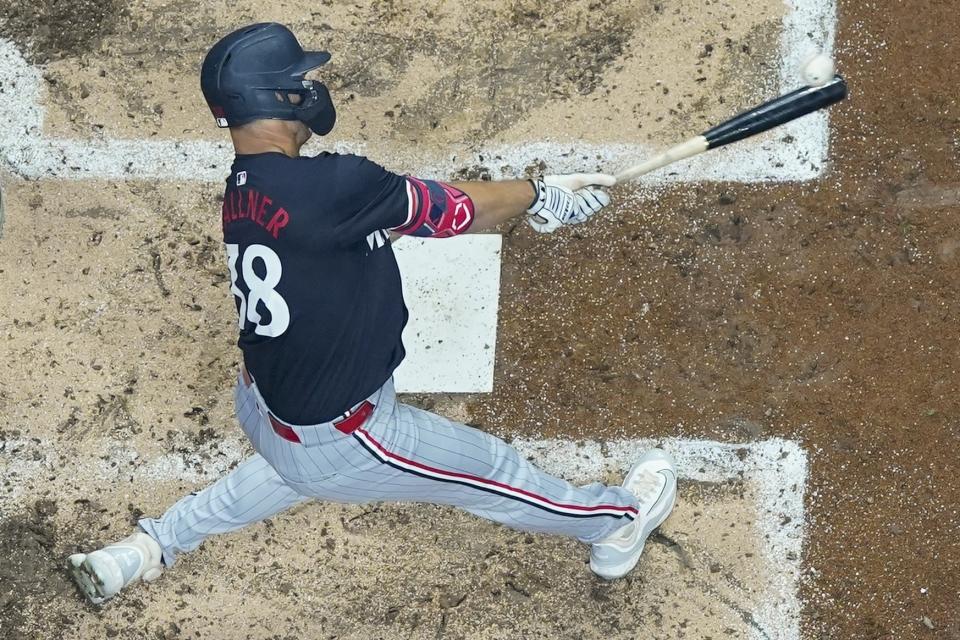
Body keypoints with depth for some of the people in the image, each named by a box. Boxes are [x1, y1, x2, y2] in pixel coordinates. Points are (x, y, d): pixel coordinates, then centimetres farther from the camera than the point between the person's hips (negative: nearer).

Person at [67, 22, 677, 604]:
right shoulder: (326, 187, -32)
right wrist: (539, 194, 1)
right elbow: (447, 208, -18)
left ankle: (150, 546, 41)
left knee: (295, 467, 41)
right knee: (492, 468, 16)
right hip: (337, 442, -8)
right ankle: (617, 520, 41)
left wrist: (535, 198, 1)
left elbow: (405, 208, 0)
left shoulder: (243, 190, -3)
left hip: (263, 409, 8)